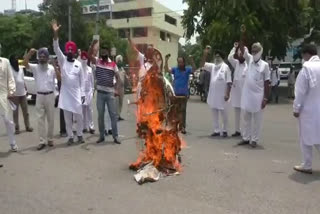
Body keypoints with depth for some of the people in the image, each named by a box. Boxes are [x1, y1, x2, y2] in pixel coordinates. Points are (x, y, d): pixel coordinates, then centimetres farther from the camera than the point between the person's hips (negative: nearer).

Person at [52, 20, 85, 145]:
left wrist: (83, 94, 1)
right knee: (67, 117, 5)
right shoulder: (62, 60, 3)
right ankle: (70, 137, 14)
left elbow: (82, 80, 6)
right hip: (65, 93, 0)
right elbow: (56, 49, -13)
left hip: (76, 93, 0)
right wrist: (55, 34, -25)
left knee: (79, 115, 3)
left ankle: (80, 135, 17)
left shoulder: (79, 64, 6)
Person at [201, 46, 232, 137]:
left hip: (222, 94, -6)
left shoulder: (225, 67, -6)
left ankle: (224, 130, 18)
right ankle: (216, 130, 19)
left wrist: (227, 94, -14)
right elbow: (202, 64, 7)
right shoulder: (213, 66, 11)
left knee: (224, 114, 5)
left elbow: (229, 82, -9)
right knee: (214, 114, 10)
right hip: (213, 94, 6)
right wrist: (205, 53, -3)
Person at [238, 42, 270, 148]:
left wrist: (265, 98, -7)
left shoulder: (265, 65, -4)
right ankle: (246, 138, 22)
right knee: (246, 118, 11)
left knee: (257, 120, 5)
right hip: (247, 94, 4)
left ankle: (254, 140, 14)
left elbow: (267, 83, -4)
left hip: (258, 96, -4)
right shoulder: (250, 60, 6)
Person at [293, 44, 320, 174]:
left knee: (306, 139, 6)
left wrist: (296, 108, -6)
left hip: (308, 109, -6)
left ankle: (307, 166, 15)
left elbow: (301, 91, -14)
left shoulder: (307, 68, -15)